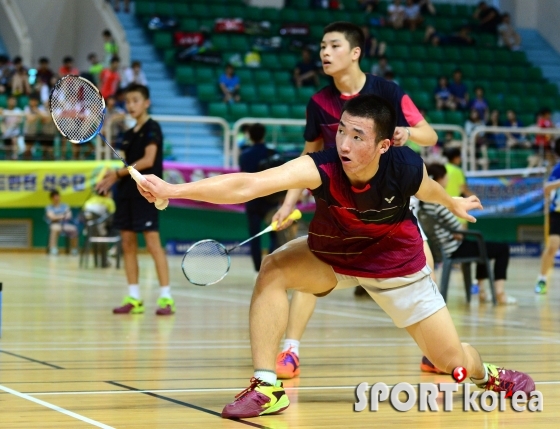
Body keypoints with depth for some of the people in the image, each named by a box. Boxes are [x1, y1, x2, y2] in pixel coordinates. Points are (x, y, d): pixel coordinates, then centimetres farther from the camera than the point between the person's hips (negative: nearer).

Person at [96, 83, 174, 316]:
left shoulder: (152, 129, -5)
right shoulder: (128, 135, 17)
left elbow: (148, 160, -14)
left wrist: (118, 173, -12)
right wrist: (111, 179, -1)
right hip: (127, 193, 8)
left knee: (152, 242, -11)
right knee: (128, 243, 5)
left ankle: (166, 298, -10)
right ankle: (134, 299, 10)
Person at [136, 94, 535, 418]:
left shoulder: (407, 168, -31)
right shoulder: (321, 167, -37)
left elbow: (429, 189, -3)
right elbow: (246, 185, -51)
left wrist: (454, 204, 19)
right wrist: (172, 189, -63)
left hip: (395, 262, 0)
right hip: (329, 255, 0)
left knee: (451, 360, 2)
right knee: (273, 269, -29)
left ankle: (488, 375, 40)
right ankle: (266, 386, -22)